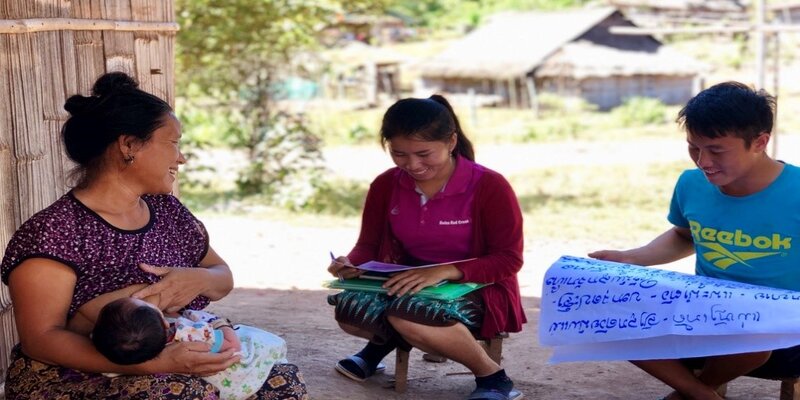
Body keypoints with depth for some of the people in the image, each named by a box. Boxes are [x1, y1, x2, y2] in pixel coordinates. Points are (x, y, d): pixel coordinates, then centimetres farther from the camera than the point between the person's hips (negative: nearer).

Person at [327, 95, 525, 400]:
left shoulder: (489, 187, -16)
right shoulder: (385, 186, -2)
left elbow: (508, 259, -16)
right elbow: (369, 244, 7)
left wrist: (444, 271, -31)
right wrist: (352, 263, -19)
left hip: (477, 290, -4)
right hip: (409, 286, 5)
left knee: (407, 314, -37)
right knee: (348, 311, -26)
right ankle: (384, 339, 12)